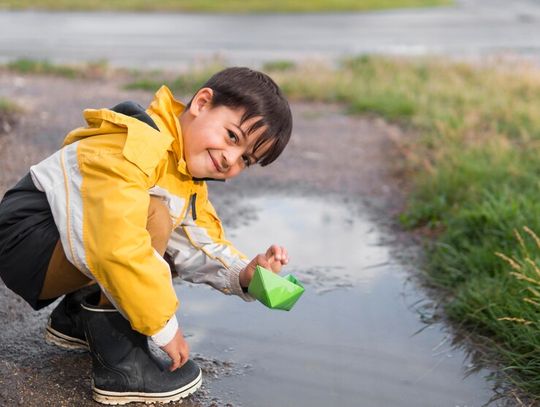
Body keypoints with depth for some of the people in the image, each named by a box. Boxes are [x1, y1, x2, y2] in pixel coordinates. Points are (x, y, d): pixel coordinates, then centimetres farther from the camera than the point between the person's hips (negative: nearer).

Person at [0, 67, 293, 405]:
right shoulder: (131, 150, -27)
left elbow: (200, 244, 4)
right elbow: (118, 248, -37)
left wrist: (242, 274, -16)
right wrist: (163, 327, -28)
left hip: (59, 245, 10)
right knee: (152, 219, -29)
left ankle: (75, 318, 20)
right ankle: (119, 364, -21)